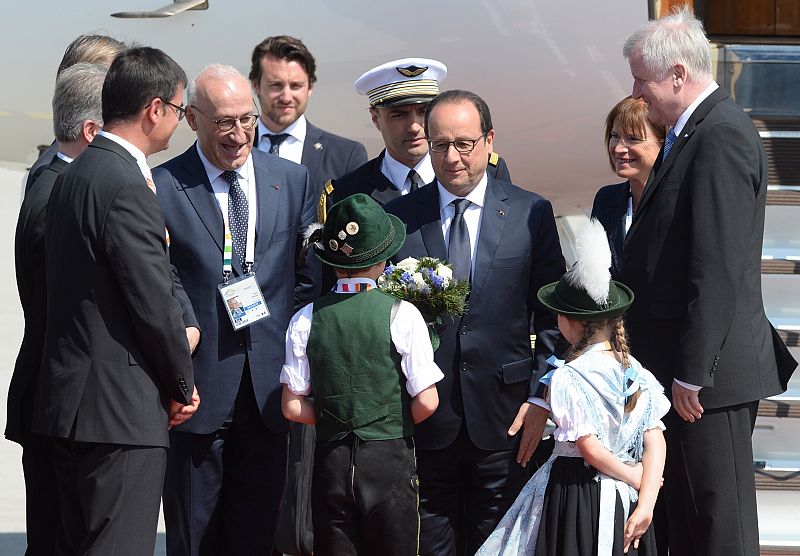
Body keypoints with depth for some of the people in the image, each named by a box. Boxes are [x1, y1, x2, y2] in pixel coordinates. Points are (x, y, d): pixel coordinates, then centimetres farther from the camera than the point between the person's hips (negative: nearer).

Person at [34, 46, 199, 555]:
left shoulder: (75, 175, 14)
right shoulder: (126, 188, -17)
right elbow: (154, 303, -16)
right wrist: (182, 385, -1)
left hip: (73, 396, 10)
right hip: (121, 407, -10)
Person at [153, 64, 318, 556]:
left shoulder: (293, 180, 8)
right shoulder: (161, 188, -4)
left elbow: (309, 275, 12)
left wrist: (290, 342, 3)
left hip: (269, 386, 3)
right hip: (198, 384, -3)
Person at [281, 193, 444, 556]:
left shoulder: (306, 320, 0)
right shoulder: (402, 315, -7)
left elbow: (293, 407, 0)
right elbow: (426, 403, -7)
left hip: (331, 461, 2)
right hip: (391, 458, -2)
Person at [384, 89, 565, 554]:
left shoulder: (531, 213, 2)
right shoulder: (399, 217, 3)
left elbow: (553, 317, 3)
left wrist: (540, 397, -5)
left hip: (502, 418, 0)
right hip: (424, 419, 0)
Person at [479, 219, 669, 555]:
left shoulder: (566, 379, -14)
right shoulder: (636, 372, 3)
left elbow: (590, 449, -18)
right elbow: (655, 441, -3)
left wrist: (635, 477, -4)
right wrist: (645, 503, -8)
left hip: (575, 492, -6)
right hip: (622, 501, 6)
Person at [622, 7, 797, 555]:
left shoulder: (723, 137, -17)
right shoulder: (691, 133, 15)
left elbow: (719, 271, -22)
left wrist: (691, 375, -20)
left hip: (712, 373, -10)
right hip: (682, 369, 10)